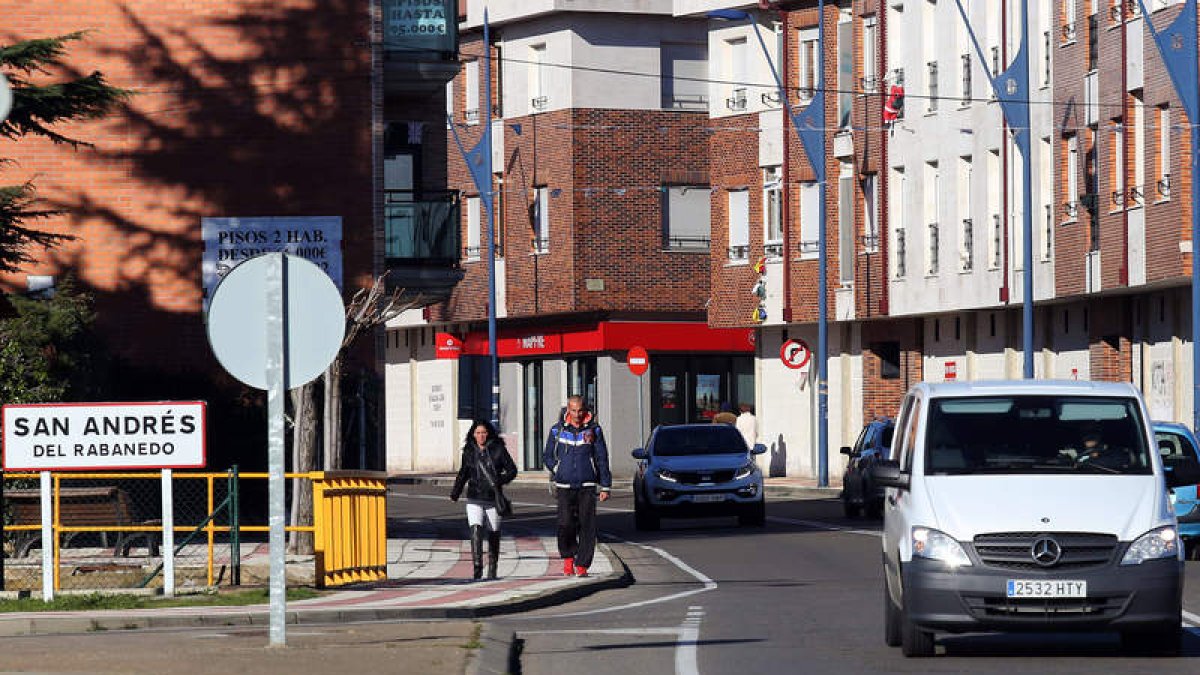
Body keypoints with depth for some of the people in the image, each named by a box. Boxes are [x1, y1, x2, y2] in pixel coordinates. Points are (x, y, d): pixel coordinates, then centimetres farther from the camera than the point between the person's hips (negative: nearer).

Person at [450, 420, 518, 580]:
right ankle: (477, 567, -21)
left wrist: (500, 481, -18)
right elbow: (463, 474, 20)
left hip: (493, 500, -1)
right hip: (474, 500, 1)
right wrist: (455, 493, 19)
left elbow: (512, 470, -1)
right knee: (475, 531, -18)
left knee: (494, 535, 9)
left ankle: (492, 568, 25)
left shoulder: (498, 449, -3)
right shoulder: (469, 451, 6)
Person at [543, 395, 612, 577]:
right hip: (564, 486, 0)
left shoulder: (594, 430, 5)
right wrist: (558, 471, 2)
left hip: (587, 486, 0)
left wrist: (605, 487, 4)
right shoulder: (557, 430, 6)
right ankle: (568, 557, 13)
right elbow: (547, 457, 16)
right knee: (566, 524, -10)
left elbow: (602, 459, 8)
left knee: (587, 526, -6)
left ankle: (582, 565, -1)